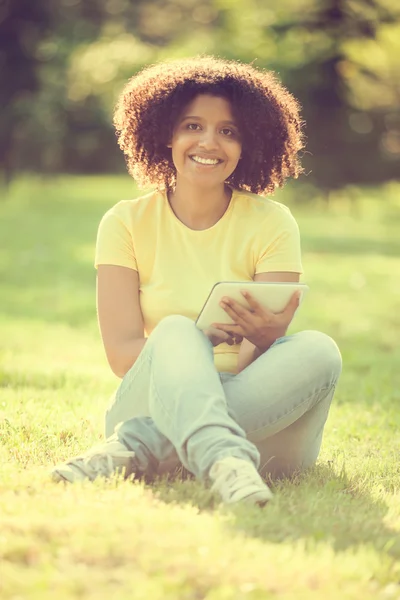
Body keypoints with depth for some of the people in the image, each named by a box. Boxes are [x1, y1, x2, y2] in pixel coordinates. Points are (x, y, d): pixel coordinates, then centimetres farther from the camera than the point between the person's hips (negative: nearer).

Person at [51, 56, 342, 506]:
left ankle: (131, 450, -37)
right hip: (153, 399, -1)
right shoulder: (127, 223, 4)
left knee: (318, 350, -27)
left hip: (261, 413, 1)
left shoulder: (271, 224, 4)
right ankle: (224, 460, -59)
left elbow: (270, 347, -6)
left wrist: (262, 339, -32)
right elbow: (121, 351, -6)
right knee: (175, 331, -29)